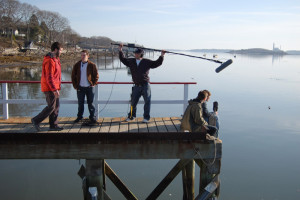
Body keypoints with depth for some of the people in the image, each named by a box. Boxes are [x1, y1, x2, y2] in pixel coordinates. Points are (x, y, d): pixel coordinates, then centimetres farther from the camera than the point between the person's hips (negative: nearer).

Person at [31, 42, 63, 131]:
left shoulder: (55, 59, 14)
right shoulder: (50, 61, -18)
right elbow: (49, 77, -22)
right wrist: (55, 89, -24)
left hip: (54, 87, 10)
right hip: (50, 88, -10)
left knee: (56, 106, 11)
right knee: (51, 107, -6)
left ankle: (54, 125, 17)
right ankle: (36, 120, 7)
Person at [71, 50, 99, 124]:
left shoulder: (92, 65, -4)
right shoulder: (77, 65, 2)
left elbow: (96, 75, 1)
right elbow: (73, 75, 9)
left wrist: (93, 84, -5)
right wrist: (75, 85, 3)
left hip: (89, 87, -2)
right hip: (80, 88, 2)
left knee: (90, 103, 5)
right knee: (80, 103, 10)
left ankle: (92, 117, 15)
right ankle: (79, 117, 22)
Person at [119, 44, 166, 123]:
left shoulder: (147, 62, 2)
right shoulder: (131, 62, 8)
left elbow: (157, 63, 5)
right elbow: (123, 59, 16)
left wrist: (161, 56, -5)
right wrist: (120, 50, 9)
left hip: (145, 85, -2)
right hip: (136, 86, 2)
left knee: (147, 102, 1)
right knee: (133, 102, 8)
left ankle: (146, 117, 12)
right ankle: (131, 116, 26)